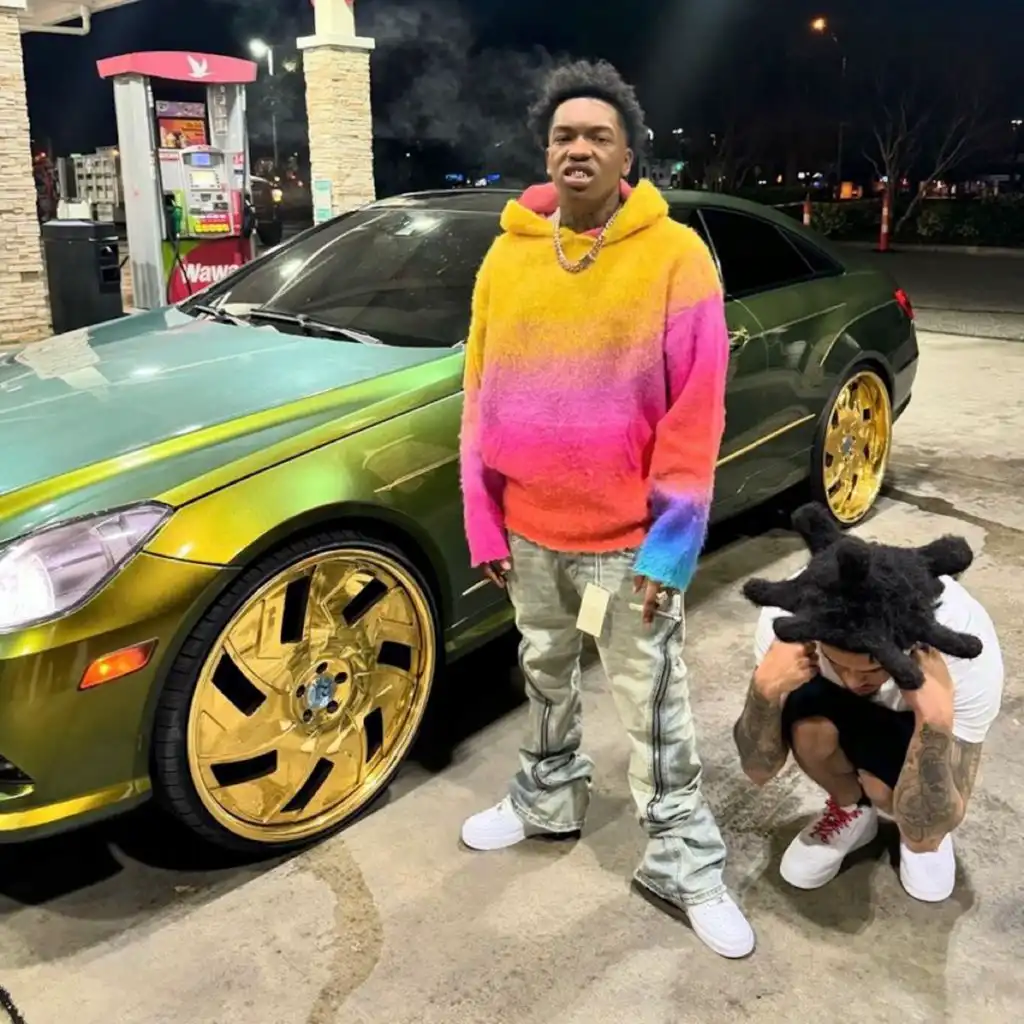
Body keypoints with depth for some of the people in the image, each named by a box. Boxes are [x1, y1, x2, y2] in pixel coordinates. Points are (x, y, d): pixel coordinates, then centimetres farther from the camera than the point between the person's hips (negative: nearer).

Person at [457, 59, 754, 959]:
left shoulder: (676, 254, -9)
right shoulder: (507, 256, 2)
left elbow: (695, 413, -11)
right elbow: (482, 399, 5)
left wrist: (670, 542, -14)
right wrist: (484, 522, 4)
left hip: (629, 539, -4)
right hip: (529, 533, 4)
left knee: (653, 706, 7)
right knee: (546, 679, 23)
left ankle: (685, 862, 24)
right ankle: (550, 798, 45)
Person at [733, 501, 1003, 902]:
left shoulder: (965, 656, -38)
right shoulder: (789, 617, -34)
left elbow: (927, 826, -33)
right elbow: (759, 770, -25)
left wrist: (934, 724, -51)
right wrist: (764, 688, -45)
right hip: (834, 705, 2)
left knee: (921, 828, -29)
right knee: (809, 722, -32)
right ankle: (852, 810, 1)